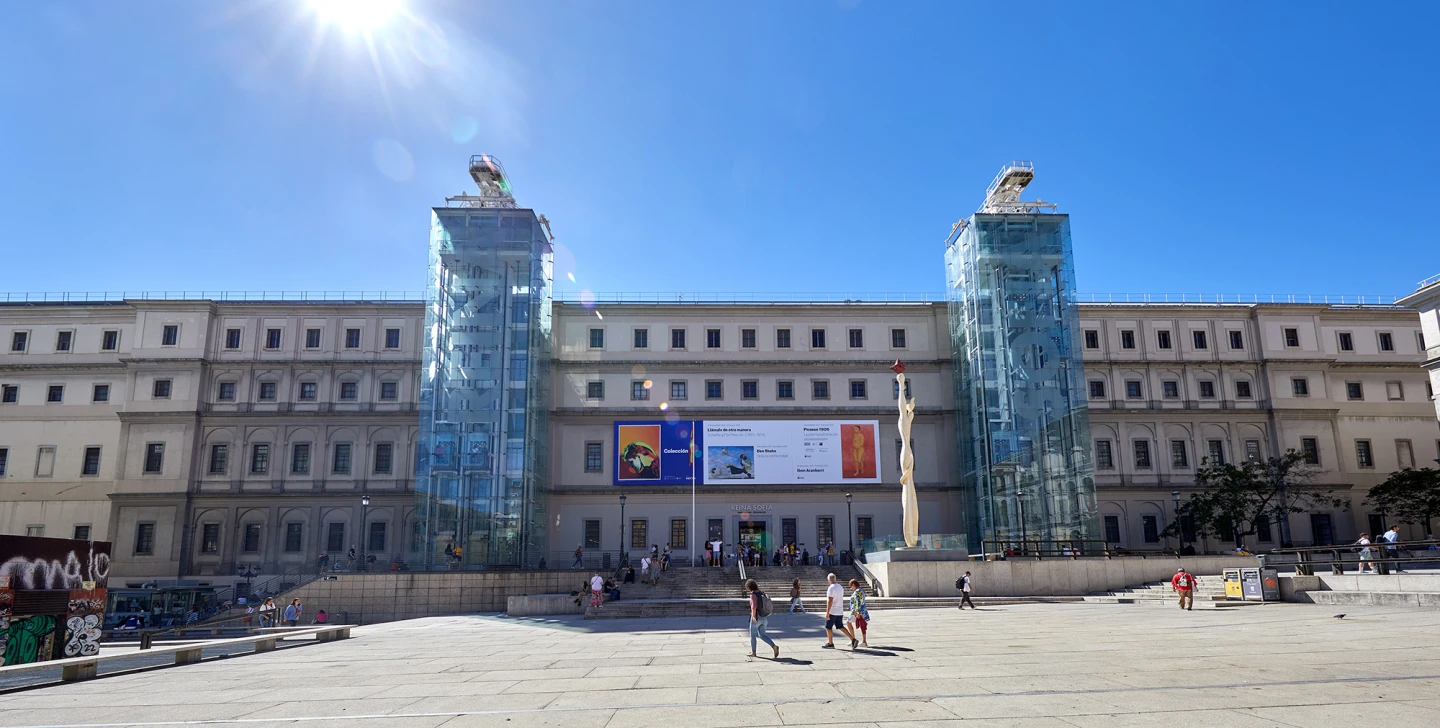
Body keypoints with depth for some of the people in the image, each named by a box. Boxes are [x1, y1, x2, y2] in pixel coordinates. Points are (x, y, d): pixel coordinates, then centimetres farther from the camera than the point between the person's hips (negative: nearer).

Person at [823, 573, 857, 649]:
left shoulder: (831, 588, -16)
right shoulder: (840, 587, 11)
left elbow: (830, 601, -22)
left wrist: (827, 613, -21)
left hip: (832, 611, -8)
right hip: (840, 611, 8)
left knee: (828, 627, 6)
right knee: (840, 627, 12)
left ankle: (830, 644, 12)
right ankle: (853, 639, 0)